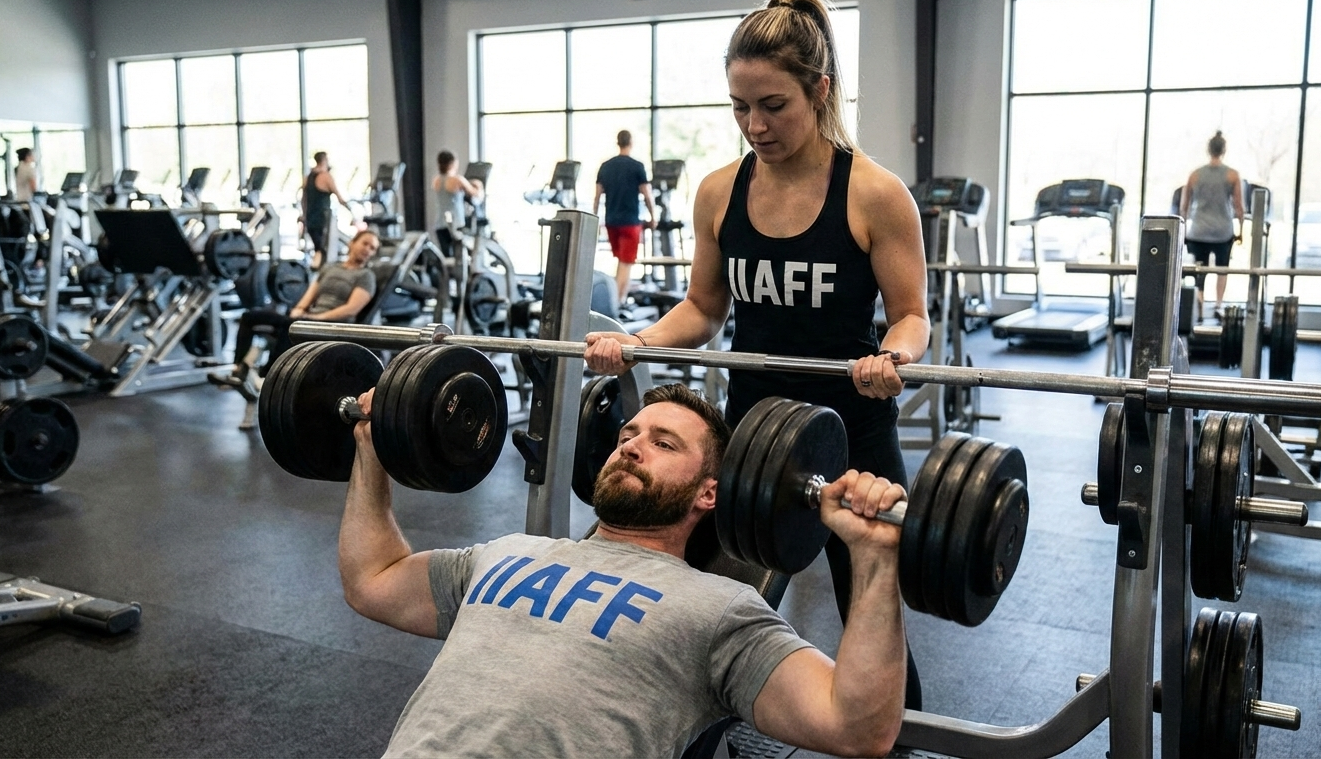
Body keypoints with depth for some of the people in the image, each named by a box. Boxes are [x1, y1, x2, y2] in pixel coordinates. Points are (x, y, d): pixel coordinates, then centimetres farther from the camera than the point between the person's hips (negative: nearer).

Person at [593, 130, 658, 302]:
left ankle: (621, 296, 20)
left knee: (621, 260, 19)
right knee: (626, 263, -1)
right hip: (630, 221, -5)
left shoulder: (605, 166, 6)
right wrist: (653, 218, 4)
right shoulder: (637, 166, -7)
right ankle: (618, 301, -6)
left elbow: (597, 196, 6)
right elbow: (647, 196, -8)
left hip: (611, 221, 5)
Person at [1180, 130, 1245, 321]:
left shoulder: (1195, 175, 2)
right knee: (1222, 268, 20)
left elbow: (1183, 207, 6)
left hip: (1198, 232, 0)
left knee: (1200, 271, 6)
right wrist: (1240, 230, 9)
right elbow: (1239, 207, -2)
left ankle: (1199, 312, -6)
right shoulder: (1232, 175, -1)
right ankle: (1218, 306, 10)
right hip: (1223, 232, 0)